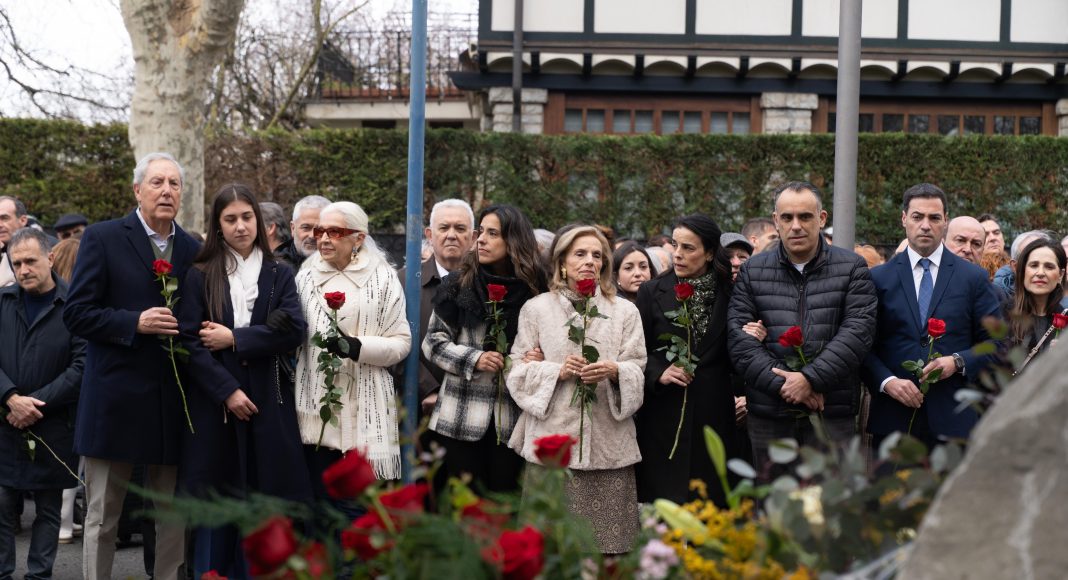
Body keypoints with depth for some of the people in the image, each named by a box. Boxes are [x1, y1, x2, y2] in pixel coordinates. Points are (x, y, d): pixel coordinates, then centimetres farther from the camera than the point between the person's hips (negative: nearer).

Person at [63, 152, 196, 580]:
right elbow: (76, 313, -7)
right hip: (115, 398, -4)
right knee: (102, 517, 3)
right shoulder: (103, 239, -2)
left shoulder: (193, 250, 10)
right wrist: (136, 323, -18)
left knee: (174, 516, 8)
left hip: (173, 402, 4)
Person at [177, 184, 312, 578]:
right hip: (213, 404, -1)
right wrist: (227, 390, -14)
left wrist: (234, 339, -11)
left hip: (268, 403, 1)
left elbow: (293, 330, -5)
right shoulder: (199, 276, 5)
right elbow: (189, 342, -4)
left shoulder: (279, 275, 11)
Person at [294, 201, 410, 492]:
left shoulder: (383, 279, -1)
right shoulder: (306, 277, 9)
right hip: (316, 405, 3)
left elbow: (402, 342, -3)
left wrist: (358, 347, -16)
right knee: (320, 494, 4)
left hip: (364, 409, -3)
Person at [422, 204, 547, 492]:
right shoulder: (459, 285, 2)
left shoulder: (533, 291, 2)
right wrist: (473, 359, -11)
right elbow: (434, 341, 3)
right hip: (463, 414, 0)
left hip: (511, 416, 0)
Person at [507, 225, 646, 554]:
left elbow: (638, 372, 6)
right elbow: (519, 369, 5)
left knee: (608, 540, -2)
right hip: (552, 438, -1)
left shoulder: (625, 311, 12)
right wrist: (558, 370, -12)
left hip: (609, 442, 1)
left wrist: (614, 371, -15)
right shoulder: (536, 308, 9)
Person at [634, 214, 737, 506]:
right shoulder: (652, 292, 4)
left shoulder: (728, 294, 6)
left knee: (711, 501, 1)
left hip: (713, 416, 1)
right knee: (664, 500, -3)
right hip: (665, 415, -1)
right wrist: (658, 373, -13)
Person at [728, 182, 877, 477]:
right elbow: (738, 334, 1)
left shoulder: (852, 268, 6)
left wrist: (810, 378, -14)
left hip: (833, 412, -2)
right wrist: (781, 383, -11)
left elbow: (858, 331, -5)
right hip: (768, 415, 2)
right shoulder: (753, 271, 10)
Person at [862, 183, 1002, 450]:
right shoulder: (879, 278, 9)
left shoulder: (974, 278, 9)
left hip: (953, 419, 0)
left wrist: (957, 362, -8)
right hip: (893, 419, 0)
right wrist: (887, 381, -11)